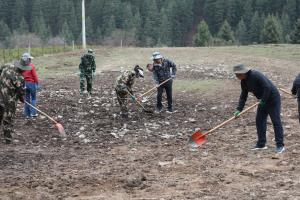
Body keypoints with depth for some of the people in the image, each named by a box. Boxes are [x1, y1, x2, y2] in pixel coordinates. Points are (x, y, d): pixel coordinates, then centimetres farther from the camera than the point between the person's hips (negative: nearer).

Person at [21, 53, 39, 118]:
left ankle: (27, 114, 15)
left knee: (27, 99, 11)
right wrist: (37, 83, 0)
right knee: (33, 98, 10)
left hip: (24, 84, 4)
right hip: (32, 83, -4)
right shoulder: (31, 66, -14)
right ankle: (33, 113, 5)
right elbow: (35, 76, -11)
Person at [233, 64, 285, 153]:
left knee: (276, 121, -8)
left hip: (273, 98, -9)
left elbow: (267, 87, -29)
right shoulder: (244, 81, 2)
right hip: (263, 100, 9)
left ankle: (280, 145, -7)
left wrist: (263, 100, -23)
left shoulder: (255, 75, -26)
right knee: (259, 120, 7)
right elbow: (243, 96, 6)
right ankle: (261, 144, 14)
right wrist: (239, 109, -2)